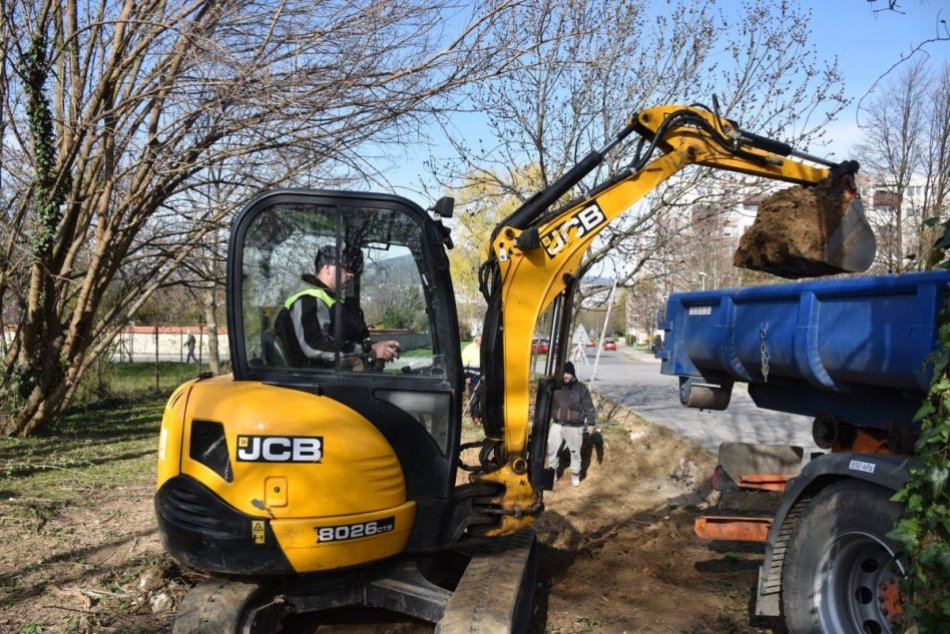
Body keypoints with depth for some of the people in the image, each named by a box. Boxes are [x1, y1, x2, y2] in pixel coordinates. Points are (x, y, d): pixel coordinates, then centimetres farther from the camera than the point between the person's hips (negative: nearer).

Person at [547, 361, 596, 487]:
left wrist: (590, 423, -7)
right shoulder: (556, 387, 3)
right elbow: (548, 403, 13)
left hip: (574, 426, -3)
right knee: (552, 449, 6)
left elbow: (589, 407, -3)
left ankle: (575, 474, 23)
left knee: (575, 452, 7)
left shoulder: (581, 388, -6)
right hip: (557, 424, 3)